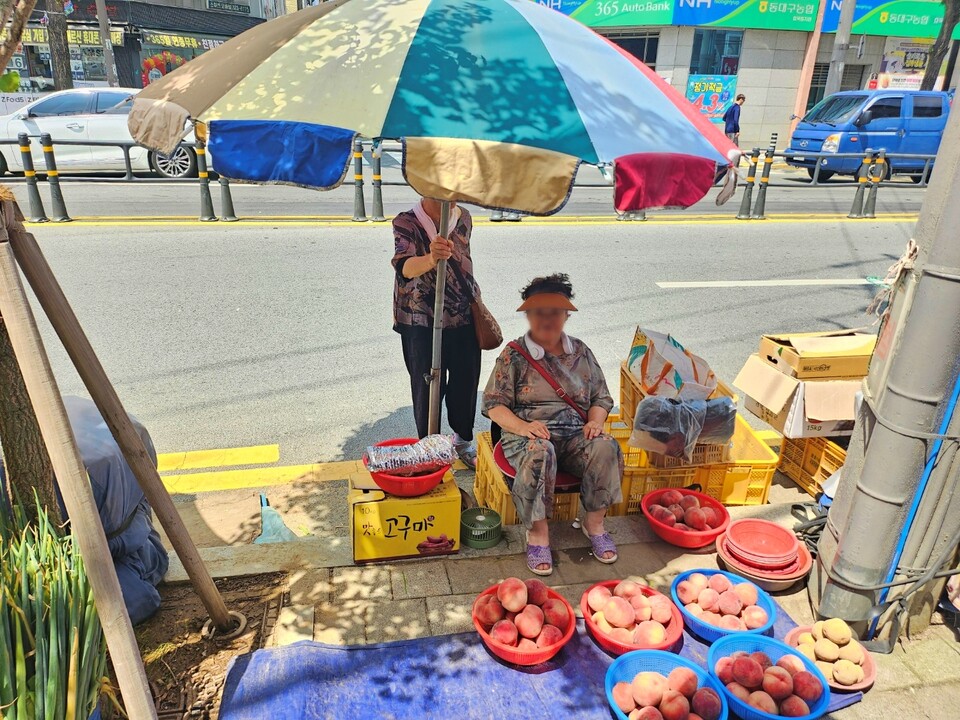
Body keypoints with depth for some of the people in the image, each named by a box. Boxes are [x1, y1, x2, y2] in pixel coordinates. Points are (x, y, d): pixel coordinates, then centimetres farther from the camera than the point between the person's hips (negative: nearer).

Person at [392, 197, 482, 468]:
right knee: (428, 386, 3)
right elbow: (405, 266, -37)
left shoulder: (463, 218, 0)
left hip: (465, 318, 5)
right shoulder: (406, 223, -17)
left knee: (466, 381, 13)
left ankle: (464, 440, 35)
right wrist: (431, 259, -58)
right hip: (422, 324, -4)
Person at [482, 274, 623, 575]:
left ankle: (595, 522, -7)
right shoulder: (514, 355, 3)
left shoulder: (580, 352, 13)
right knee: (539, 453, -38)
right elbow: (494, 404, -2)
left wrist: (594, 421, -5)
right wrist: (522, 427, -20)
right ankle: (538, 531, -20)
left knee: (606, 447, -28)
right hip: (527, 435, -3)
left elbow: (601, 398, 18)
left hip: (575, 434, 3)